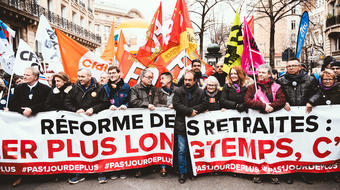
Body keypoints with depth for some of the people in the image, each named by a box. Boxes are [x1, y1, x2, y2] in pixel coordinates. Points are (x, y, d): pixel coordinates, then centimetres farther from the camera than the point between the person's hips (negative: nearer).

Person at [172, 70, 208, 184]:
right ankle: (182, 172, 13)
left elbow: (205, 105, -4)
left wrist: (193, 110, -15)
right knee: (182, 150, 0)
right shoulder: (178, 91, 1)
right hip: (181, 125, -1)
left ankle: (192, 170, 30)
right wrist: (190, 111, -15)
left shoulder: (200, 92, 5)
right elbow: (176, 104, -11)